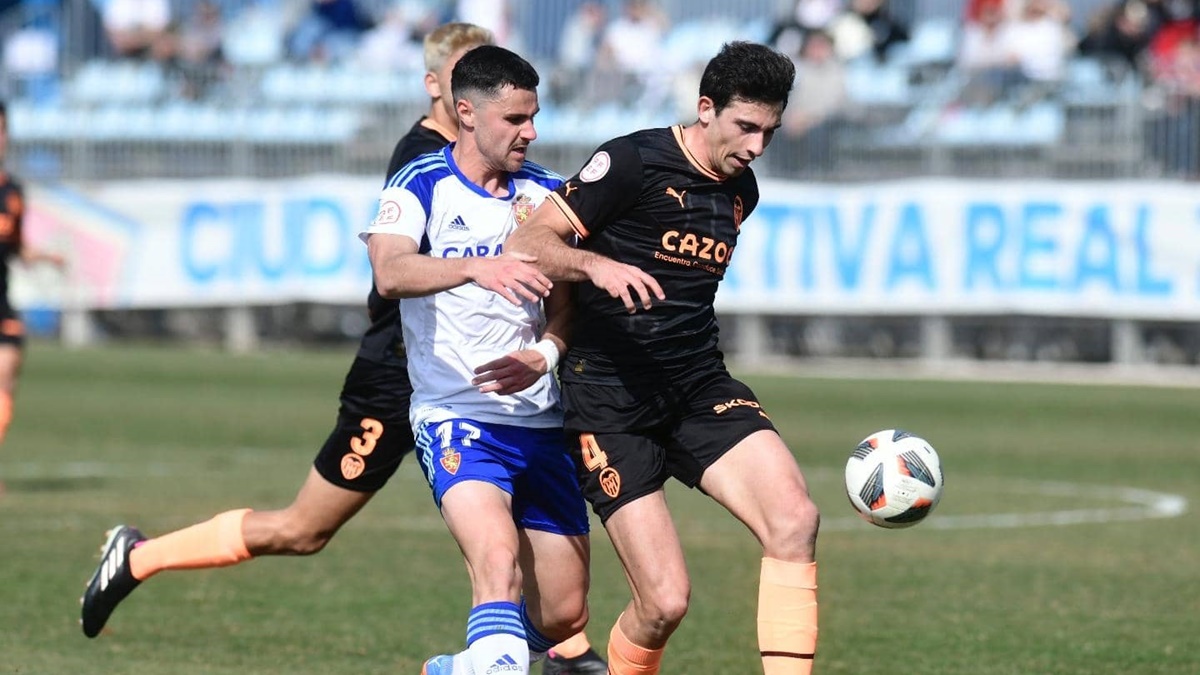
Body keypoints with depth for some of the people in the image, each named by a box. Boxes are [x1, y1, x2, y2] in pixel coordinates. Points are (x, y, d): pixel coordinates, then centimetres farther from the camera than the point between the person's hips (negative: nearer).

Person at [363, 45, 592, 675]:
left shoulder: (544, 192, 9)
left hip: (541, 421, 5)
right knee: (498, 559, -31)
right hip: (455, 416, -5)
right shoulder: (421, 185, -5)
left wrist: (543, 355, -14)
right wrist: (477, 268, -42)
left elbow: (566, 302, 9)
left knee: (563, 616, 6)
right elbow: (391, 273, -24)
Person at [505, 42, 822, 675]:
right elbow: (523, 245, -12)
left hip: (700, 386, 6)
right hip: (611, 402, -6)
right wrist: (596, 264, -30)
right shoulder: (633, 161, -9)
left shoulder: (741, 190, 12)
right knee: (665, 602, -14)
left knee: (795, 518, -21)